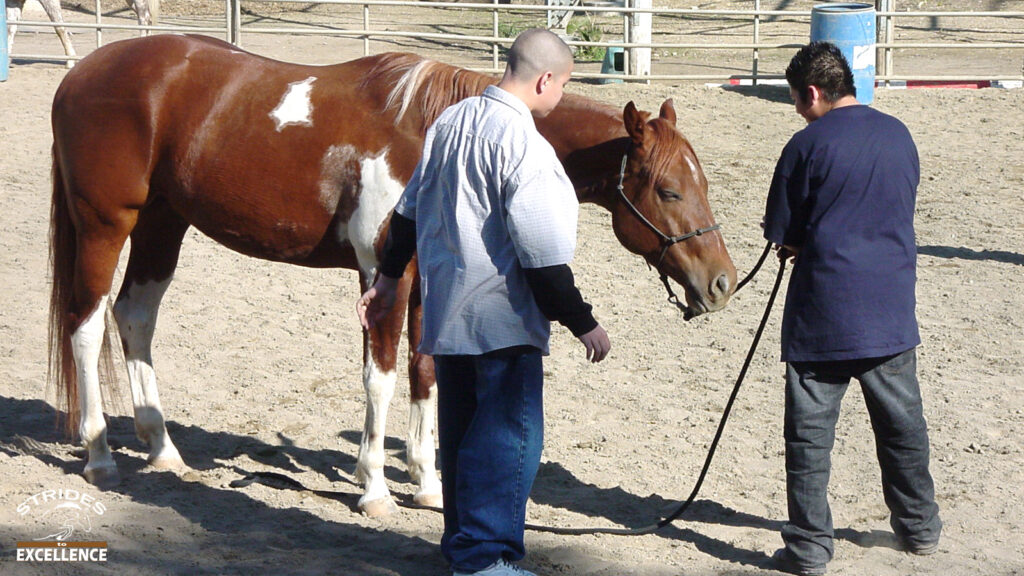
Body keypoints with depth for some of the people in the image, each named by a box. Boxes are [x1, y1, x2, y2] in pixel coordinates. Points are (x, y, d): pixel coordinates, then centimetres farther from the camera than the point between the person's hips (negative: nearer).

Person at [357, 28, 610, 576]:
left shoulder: (450, 121, 7)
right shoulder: (524, 145, -19)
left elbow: (410, 209, 17)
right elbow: (541, 254, -20)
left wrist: (388, 277, 27)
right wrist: (582, 323, -13)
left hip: (445, 308, 9)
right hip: (500, 318, -9)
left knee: (461, 428, 17)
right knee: (510, 433, -1)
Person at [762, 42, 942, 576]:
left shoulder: (808, 145, -11)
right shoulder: (899, 135, 5)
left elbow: (781, 235, -7)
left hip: (822, 314, -5)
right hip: (892, 311, 5)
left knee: (810, 433, 4)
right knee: (903, 423, 19)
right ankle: (919, 526, 31)